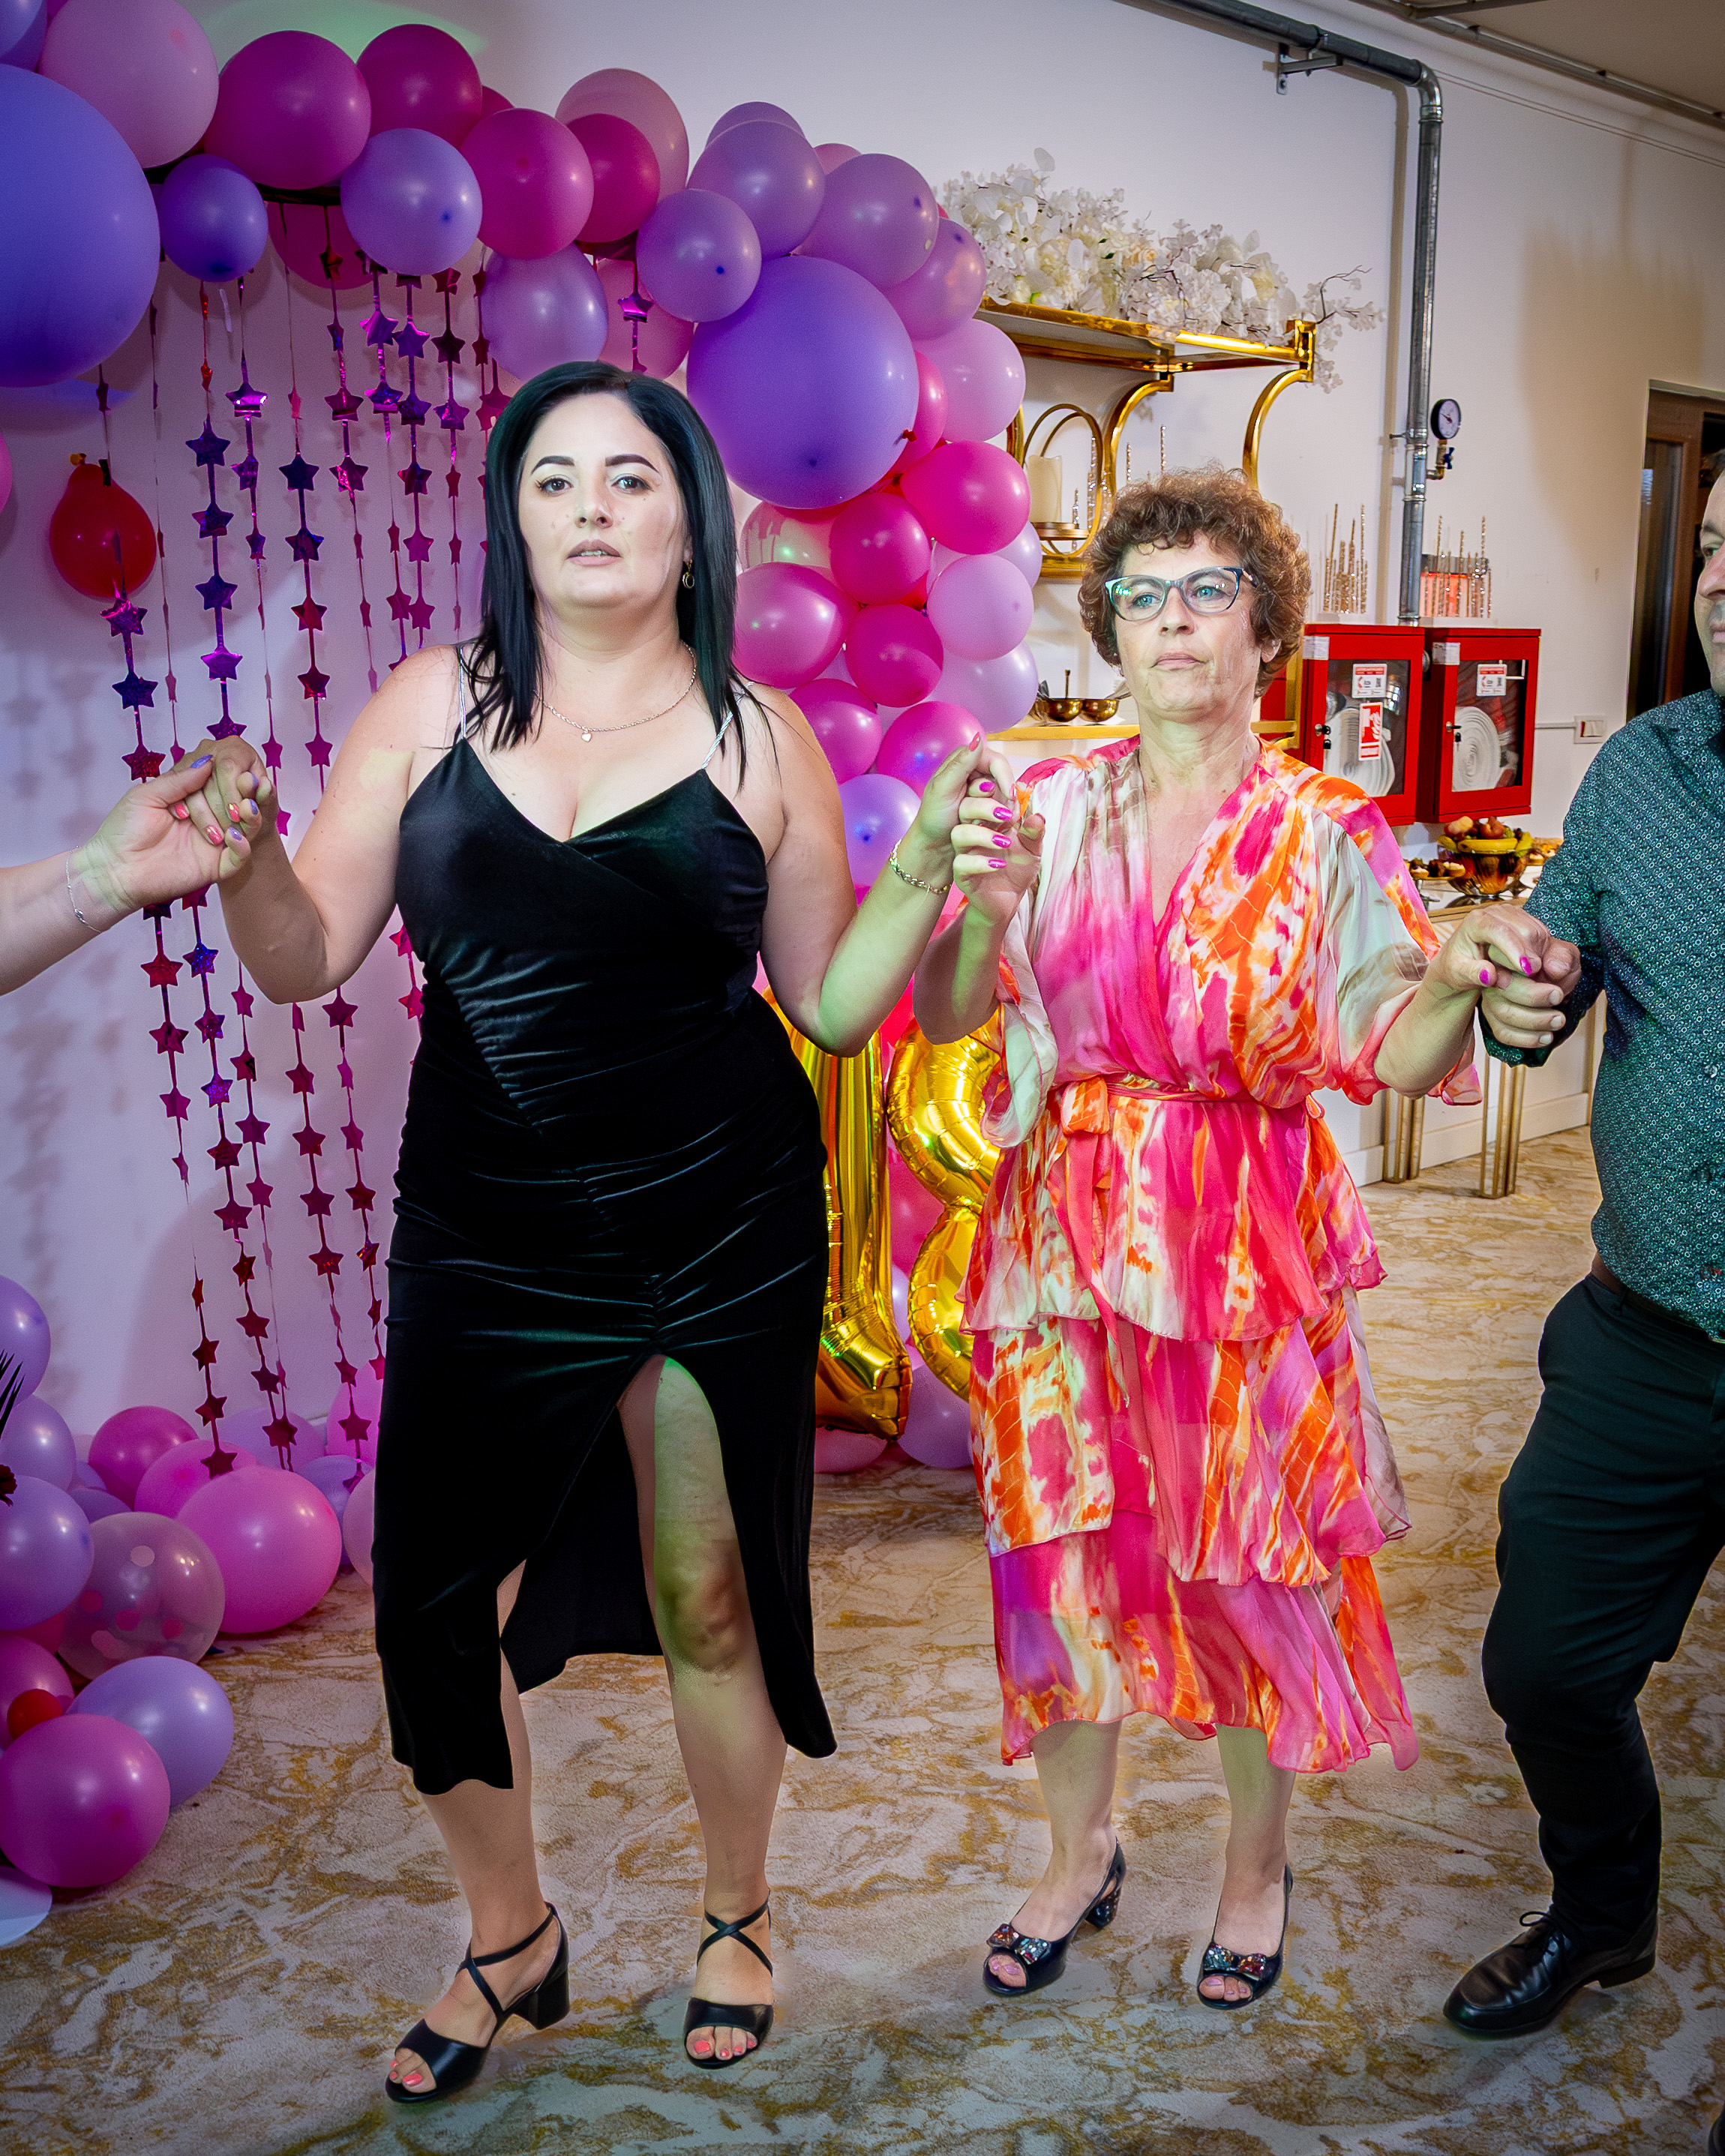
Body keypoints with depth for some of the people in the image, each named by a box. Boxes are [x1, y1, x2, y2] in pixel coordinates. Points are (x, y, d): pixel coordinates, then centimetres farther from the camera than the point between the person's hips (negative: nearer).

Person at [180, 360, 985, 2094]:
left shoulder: (756, 741, 0)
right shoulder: (430, 707, 2)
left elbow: (831, 1002, 4)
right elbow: (304, 959, 2)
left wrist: (922, 871, -11)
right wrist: (246, 852, -17)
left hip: (717, 1236, -1)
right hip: (484, 1238, 2)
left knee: (707, 1605, 9)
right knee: (438, 1608, 5)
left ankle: (737, 1920, 37)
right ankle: (509, 1937, 33)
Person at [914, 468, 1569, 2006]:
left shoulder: (1328, 834, -3)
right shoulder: (1049, 808, 1)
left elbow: (1393, 1056, -9)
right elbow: (945, 1016, -2)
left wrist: (1454, 984, -29)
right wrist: (982, 905, -21)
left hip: (1250, 1244, -1)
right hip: (1065, 1231, 2)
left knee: (1251, 1558, 8)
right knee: (1062, 1547, 10)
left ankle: (1259, 1867, 34)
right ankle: (1081, 1852, 35)